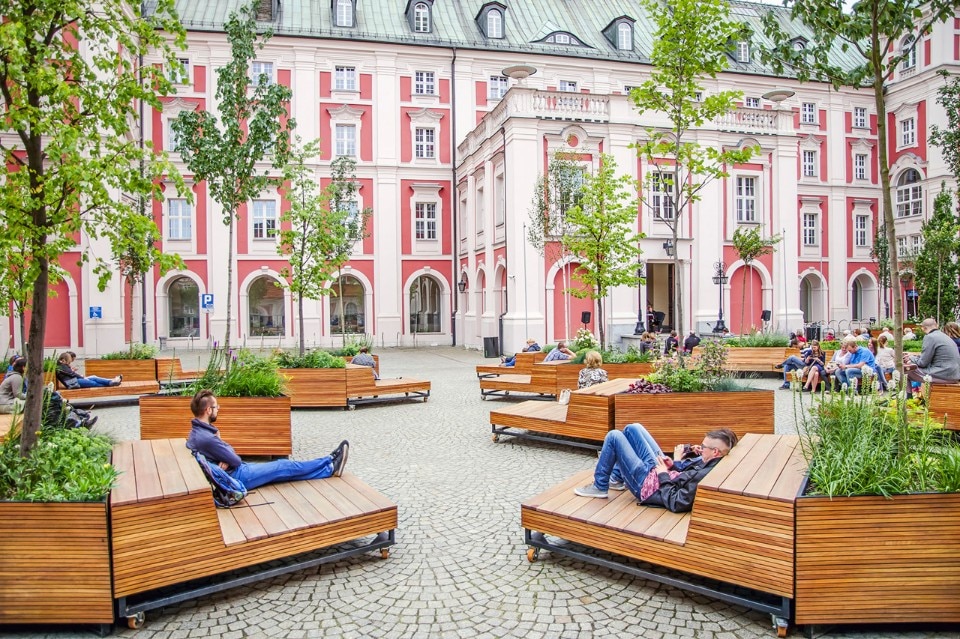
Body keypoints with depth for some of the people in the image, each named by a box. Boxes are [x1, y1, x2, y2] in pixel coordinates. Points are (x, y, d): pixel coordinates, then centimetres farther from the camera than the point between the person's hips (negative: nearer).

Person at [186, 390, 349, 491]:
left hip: (233, 472, 9)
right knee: (285, 467, -1)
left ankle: (330, 468, 12)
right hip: (236, 477, -9)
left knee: (282, 466, 8)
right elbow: (236, 460, -18)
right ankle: (331, 464, 12)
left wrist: (226, 460, -13)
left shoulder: (197, 431, 4)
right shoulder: (206, 438, -29)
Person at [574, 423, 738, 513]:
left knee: (613, 436, -7)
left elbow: (675, 504, -31)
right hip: (657, 469, 9)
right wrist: (673, 465, -4)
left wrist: (663, 475, -20)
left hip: (647, 484, -9)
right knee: (632, 429, 15)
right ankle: (616, 478, 28)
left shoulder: (706, 476, -34)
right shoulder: (713, 462, -8)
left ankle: (599, 487, 11)